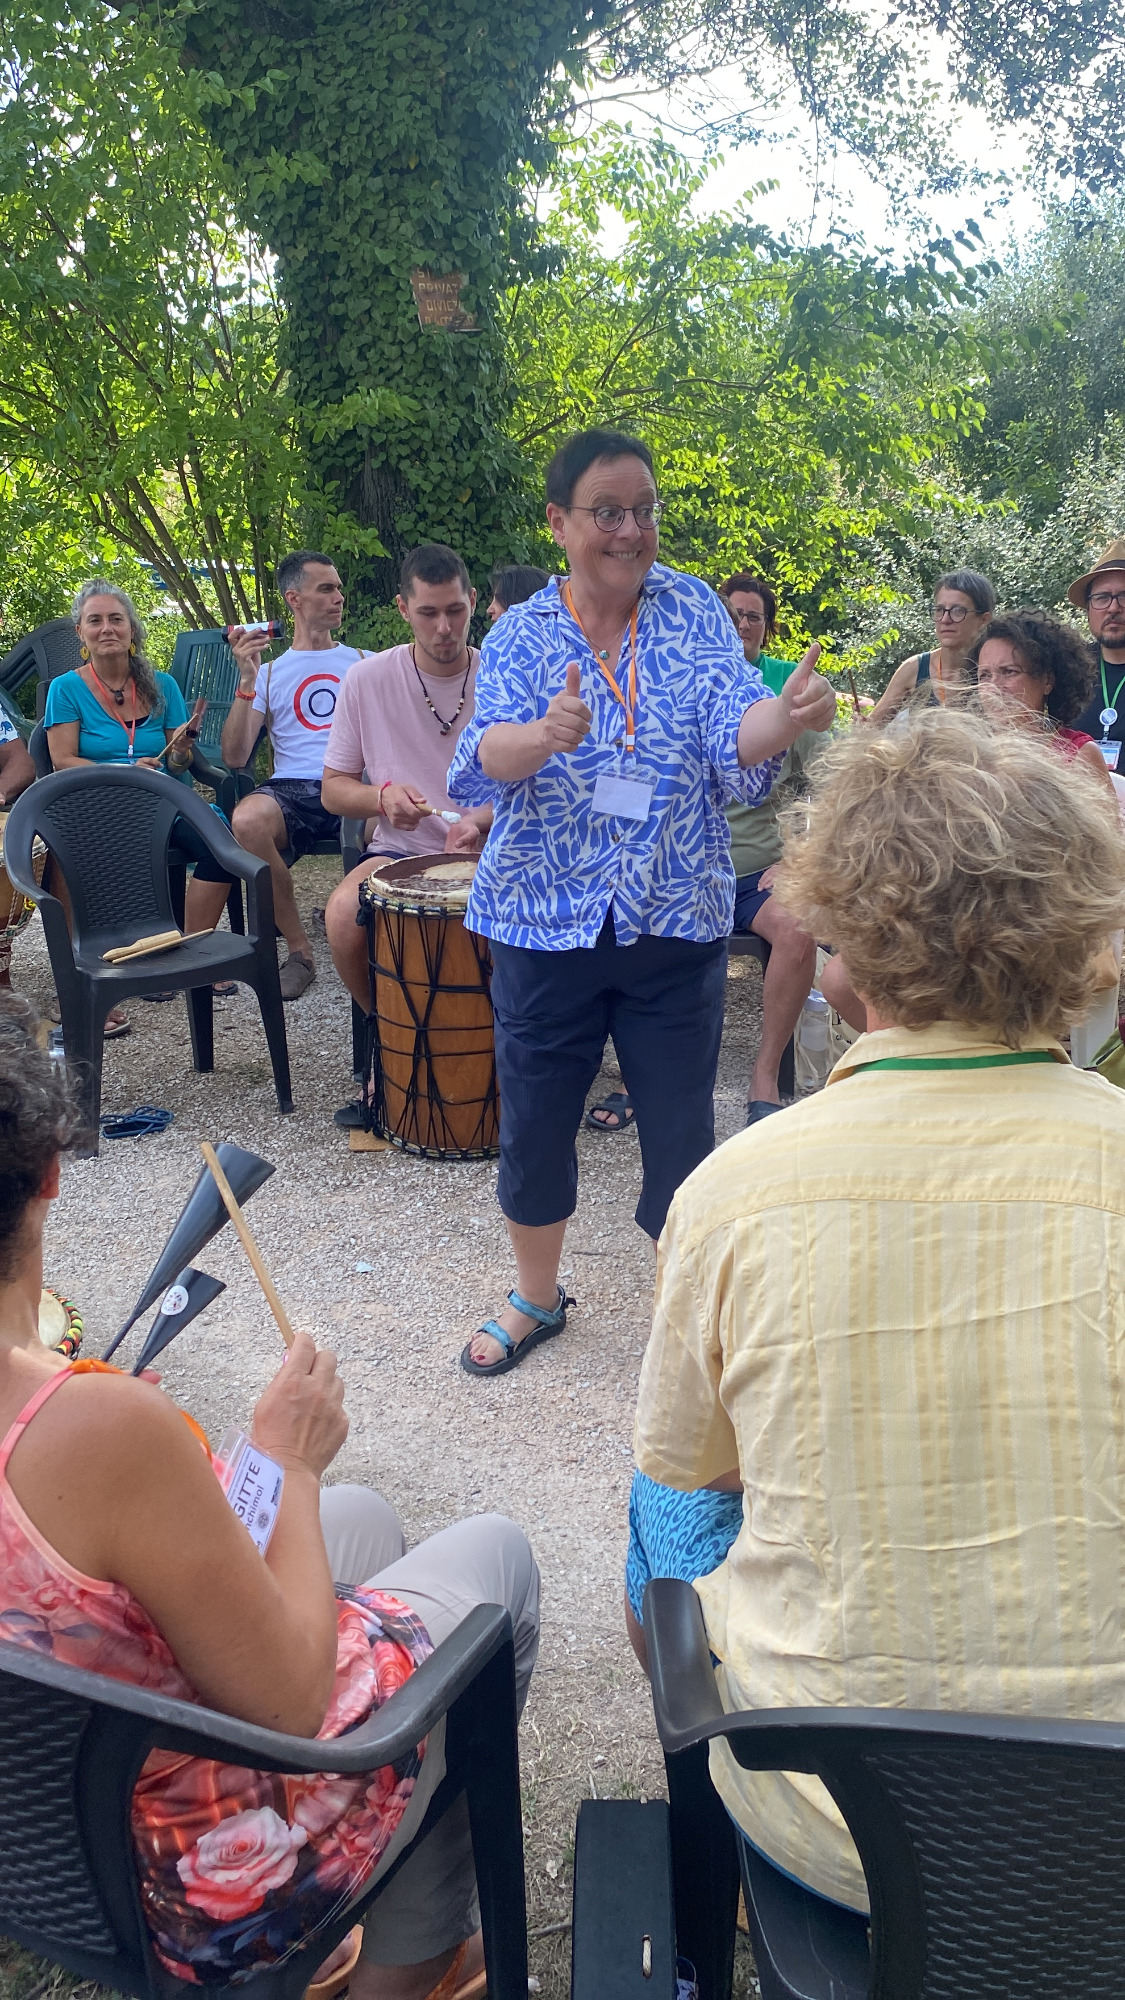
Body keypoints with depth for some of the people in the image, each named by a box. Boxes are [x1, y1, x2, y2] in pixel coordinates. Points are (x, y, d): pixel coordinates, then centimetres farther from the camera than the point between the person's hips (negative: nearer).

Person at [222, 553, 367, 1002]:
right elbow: (234, 758, 7)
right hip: (293, 790, 1)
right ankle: (298, 947, -18)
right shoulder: (270, 673, 19)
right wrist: (247, 682, -4)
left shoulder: (362, 663, 23)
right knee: (247, 820, -36)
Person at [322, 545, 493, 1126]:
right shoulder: (368, 678, 1)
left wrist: (481, 821, -17)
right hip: (399, 852, 1)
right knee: (343, 913, -31)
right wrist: (382, 796, -17)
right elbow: (333, 788, 6)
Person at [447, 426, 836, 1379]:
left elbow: (734, 745, -14)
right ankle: (538, 1298, 36)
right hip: (545, 921, 1)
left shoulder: (695, 612, -1)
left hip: (678, 921, 0)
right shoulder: (521, 635, -2)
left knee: (682, 1135, 7)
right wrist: (545, 734, -41)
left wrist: (788, 715, -37)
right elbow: (482, 763, -18)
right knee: (534, 1125, 12)